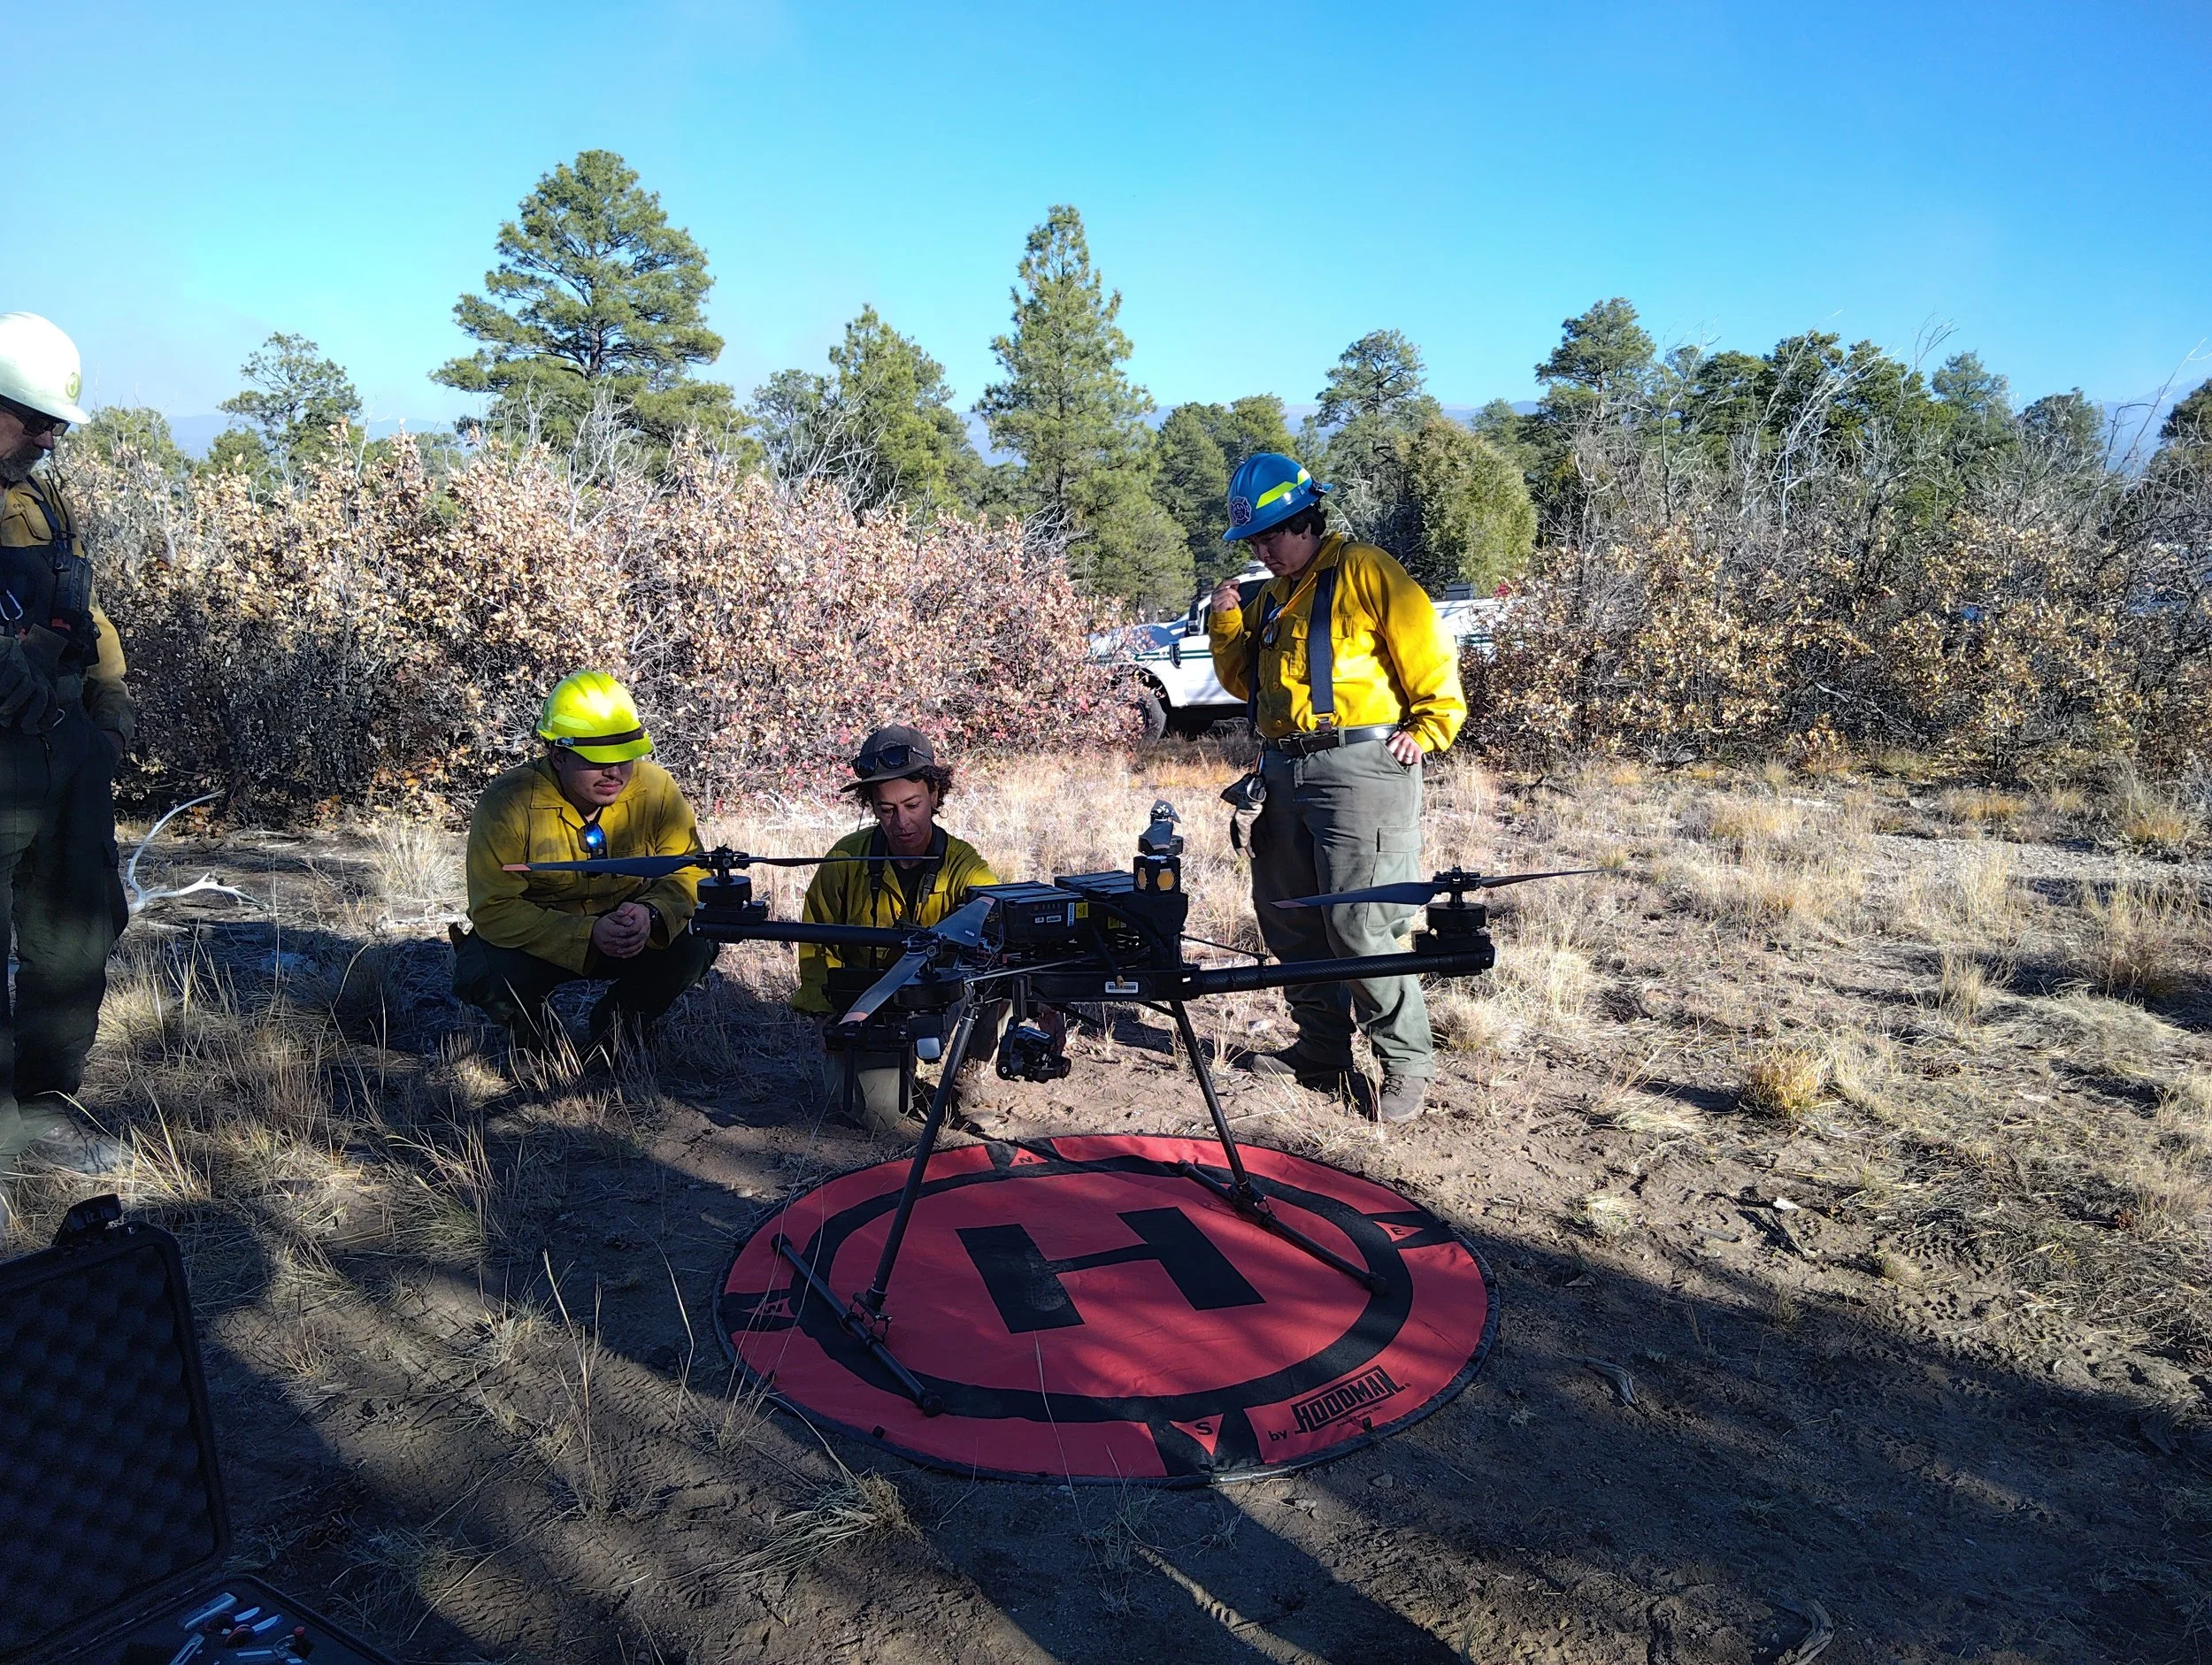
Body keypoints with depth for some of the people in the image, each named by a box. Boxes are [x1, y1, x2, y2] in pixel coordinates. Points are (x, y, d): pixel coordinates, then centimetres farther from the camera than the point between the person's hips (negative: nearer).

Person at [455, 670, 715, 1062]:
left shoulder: (654, 788, -15)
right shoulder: (507, 804, -24)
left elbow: (689, 873, -12)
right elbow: (494, 909, -27)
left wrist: (651, 915, -35)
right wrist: (589, 934, -40)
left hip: (627, 936, 3)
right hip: (535, 938, -2)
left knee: (692, 947, -23)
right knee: (495, 975, -33)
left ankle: (616, 1026, 8)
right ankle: (533, 1030, 6)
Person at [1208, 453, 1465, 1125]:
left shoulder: (1364, 572, -2)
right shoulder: (1271, 597, 22)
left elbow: (1427, 651, -7)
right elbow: (1244, 682, 23)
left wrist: (1428, 727, -14)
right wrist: (1226, 627, 8)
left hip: (1357, 766, -8)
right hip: (1284, 770, 8)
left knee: (1357, 926, -11)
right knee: (1289, 922, 11)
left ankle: (1408, 1064, 2)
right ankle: (1321, 1051, 24)